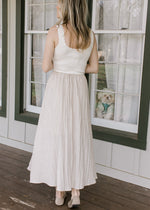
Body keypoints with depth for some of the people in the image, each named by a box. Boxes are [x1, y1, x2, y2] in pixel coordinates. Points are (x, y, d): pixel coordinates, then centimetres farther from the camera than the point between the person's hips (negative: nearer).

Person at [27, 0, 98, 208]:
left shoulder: (54, 31, -10)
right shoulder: (90, 34, 3)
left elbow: (46, 67, -10)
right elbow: (94, 68, 7)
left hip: (57, 88, -3)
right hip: (79, 89, 3)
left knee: (56, 138, 8)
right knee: (77, 139, 10)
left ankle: (60, 192, 16)